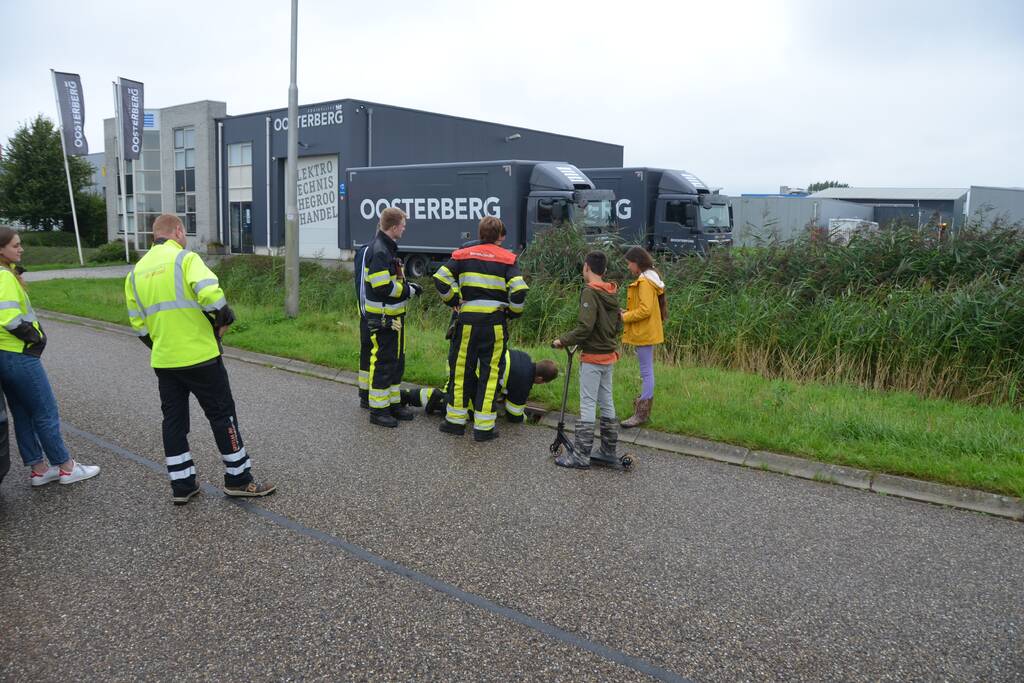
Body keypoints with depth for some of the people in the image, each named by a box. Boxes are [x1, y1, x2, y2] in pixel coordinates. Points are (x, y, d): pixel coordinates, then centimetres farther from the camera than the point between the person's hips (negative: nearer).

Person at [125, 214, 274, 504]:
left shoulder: (137, 271, 11)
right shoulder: (185, 258, -9)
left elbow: (138, 322, 12)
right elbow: (211, 295, -25)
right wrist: (223, 321, -8)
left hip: (163, 361, 6)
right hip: (199, 356, -6)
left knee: (173, 420, 14)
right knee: (222, 414, 5)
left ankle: (181, 485, 19)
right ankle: (238, 478, 12)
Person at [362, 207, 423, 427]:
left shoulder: (388, 248, 14)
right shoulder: (378, 252, -19)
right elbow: (383, 288, -24)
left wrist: (408, 285, 6)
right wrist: (410, 290, -13)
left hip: (394, 316, 10)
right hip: (382, 318, -10)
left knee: (397, 361, 17)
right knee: (382, 363, -2)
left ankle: (393, 403, 29)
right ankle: (378, 410, 8)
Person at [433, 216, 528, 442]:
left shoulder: (463, 254, 6)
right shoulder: (507, 259, -1)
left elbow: (440, 278, -4)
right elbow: (519, 291, -11)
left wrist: (455, 300, 8)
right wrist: (513, 312, 6)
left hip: (467, 321, 2)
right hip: (495, 323, -1)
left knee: (461, 369, 13)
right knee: (490, 372, 6)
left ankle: (455, 420, 21)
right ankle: (484, 427, 10)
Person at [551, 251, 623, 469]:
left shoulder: (590, 292, -16)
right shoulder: (612, 293, 9)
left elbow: (585, 327, -23)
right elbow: (618, 325, 14)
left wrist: (563, 341, -13)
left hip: (592, 357, -8)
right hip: (609, 355, 8)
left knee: (587, 405, -5)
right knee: (606, 403, 15)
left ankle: (581, 455, -1)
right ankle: (609, 451, 24)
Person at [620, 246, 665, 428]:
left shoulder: (644, 282, -18)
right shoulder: (649, 278, 14)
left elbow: (645, 310, -24)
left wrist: (625, 317, -14)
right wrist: (627, 312, 8)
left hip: (644, 334, -11)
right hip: (646, 332, 11)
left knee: (646, 373, -5)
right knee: (646, 372, 16)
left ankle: (641, 415, 0)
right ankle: (643, 410, 25)